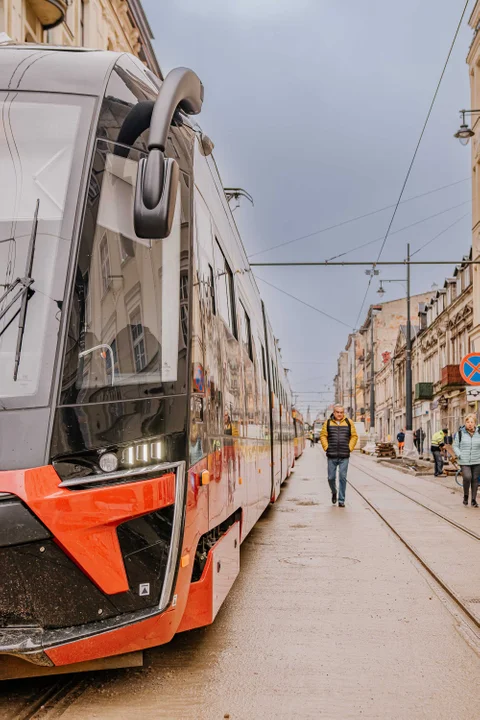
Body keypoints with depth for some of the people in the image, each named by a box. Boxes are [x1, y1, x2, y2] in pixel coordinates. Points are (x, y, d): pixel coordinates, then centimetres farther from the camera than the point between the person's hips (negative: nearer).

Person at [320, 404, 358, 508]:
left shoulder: (349, 422, 5)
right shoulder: (328, 422, 4)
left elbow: (354, 436, 10)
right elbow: (323, 435, 7)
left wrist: (350, 448, 1)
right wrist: (326, 447, -1)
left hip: (344, 456, 0)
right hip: (331, 456, 0)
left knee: (343, 478, -1)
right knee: (331, 477, 5)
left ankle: (341, 500, 6)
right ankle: (334, 492, 34)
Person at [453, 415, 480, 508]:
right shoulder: (460, 433, 1)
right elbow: (455, 446, 5)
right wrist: (460, 455, -8)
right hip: (464, 462, -2)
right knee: (467, 477, -19)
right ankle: (465, 496, 4)